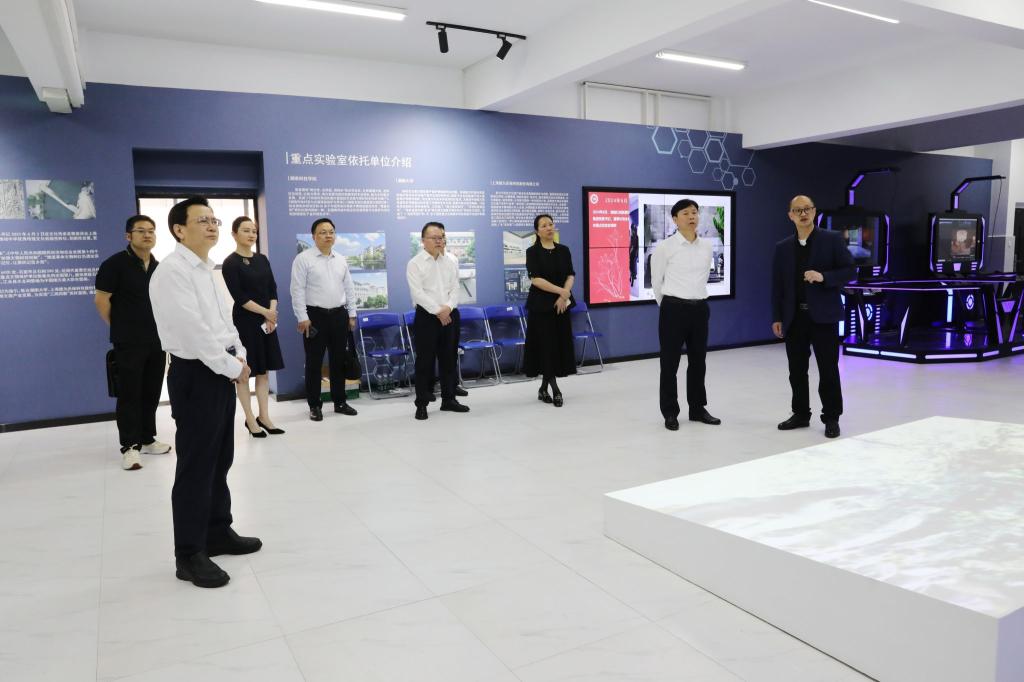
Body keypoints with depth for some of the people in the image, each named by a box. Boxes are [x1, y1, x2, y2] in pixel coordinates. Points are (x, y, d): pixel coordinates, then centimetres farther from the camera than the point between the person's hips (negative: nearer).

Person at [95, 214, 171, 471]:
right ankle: (129, 446, 4)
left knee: (152, 392, 11)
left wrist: (163, 329, 12)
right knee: (129, 393, -3)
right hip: (128, 342, -6)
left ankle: (147, 439, 23)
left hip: (157, 340, 6)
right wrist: (119, 327, -2)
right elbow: (101, 299, -8)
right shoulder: (116, 263, -8)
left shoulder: (158, 267, 12)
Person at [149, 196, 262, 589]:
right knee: (195, 465, -1)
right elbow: (193, 331, -21)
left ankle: (217, 532, 32)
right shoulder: (172, 272, -15)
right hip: (195, 374, -9)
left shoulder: (207, 270, 14)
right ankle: (189, 554, 11)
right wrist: (233, 367, -14)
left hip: (222, 371, 9)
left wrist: (239, 356, 2)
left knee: (219, 459, 17)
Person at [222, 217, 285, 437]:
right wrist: (265, 312, -13)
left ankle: (264, 417, 16)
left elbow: (273, 289, 6)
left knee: (264, 370, 9)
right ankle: (250, 420, 11)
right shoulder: (230, 263, -7)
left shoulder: (262, 259, 10)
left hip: (267, 321, 6)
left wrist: (272, 316, -7)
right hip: (244, 322, -6)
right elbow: (239, 297, -14)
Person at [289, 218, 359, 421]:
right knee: (314, 362, 3)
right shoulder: (303, 258, -6)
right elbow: (298, 290, -9)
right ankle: (314, 406, 13)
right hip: (315, 315, -5)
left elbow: (349, 288, 13)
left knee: (338, 361, 11)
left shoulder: (341, 260, 10)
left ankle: (340, 402, 22)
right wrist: (302, 318, -14)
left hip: (339, 315, 5)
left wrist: (352, 314, 9)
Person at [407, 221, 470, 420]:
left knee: (449, 359, 11)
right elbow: (418, 293, -13)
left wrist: (448, 308, -14)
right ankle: (421, 404, 7)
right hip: (427, 316, -4)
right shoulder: (415, 263, -5)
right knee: (425, 361, -1)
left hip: (450, 315, 5)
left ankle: (449, 399, 22)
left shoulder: (452, 262, 9)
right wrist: (438, 311, -17)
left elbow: (455, 289, 3)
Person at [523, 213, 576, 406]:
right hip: (541, 304, -4)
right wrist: (561, 290, -19)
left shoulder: (564, 250, 8)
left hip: (561, 304, 5)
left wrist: (564, 296, -14)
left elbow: (570, 275, 3)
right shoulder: (533, 252, -4)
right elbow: (535, 279, -14)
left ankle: (543, 389, 16)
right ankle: (555, 389, 1)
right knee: (546, 344, -6)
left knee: (560, 343, 5)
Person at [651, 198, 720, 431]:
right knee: (670, 362, 2)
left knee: (698, 361, 12)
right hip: (674, 309, -4)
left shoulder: (707, 246, 6)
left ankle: (698, 408, 25)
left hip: (700, 308, 5)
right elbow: (656, 281, 2)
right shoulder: (665, 247, -7)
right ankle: (670, 413, 12)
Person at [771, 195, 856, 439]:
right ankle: (801, 414, 21)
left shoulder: (832, 239, -1)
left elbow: (850, 271, -4)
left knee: (828, 370, 1)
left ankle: (831, 418, 11)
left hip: (823, 315, -3)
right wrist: (777, 317, 4)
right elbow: (777, 285, 9)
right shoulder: (782, 247, 9)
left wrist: (823, 277, -20)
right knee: (796, 370, 9)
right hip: (794, 318, 3)